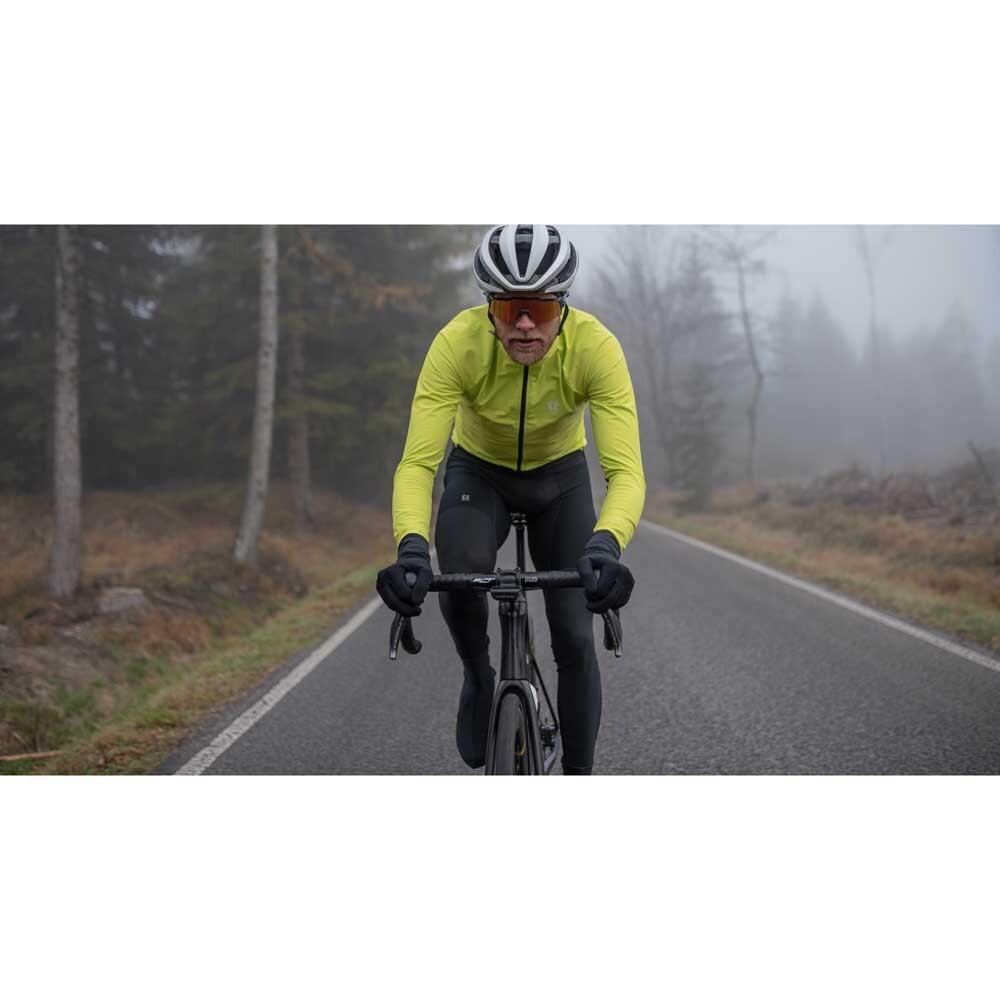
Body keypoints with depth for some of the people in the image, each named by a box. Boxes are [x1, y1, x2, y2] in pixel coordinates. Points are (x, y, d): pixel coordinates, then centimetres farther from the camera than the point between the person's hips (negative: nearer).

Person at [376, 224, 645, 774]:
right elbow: (417, 462, -38)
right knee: (460, 575, -32)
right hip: (478, 473, 0)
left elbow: (626, 471, -39)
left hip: (560, 478, 1)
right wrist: (411, 546, -56)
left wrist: (605, 545, -59)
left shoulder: (595, 347, -34)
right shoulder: (458, 342, -34)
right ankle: (479, 677, 0)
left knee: (575, 641, -7)